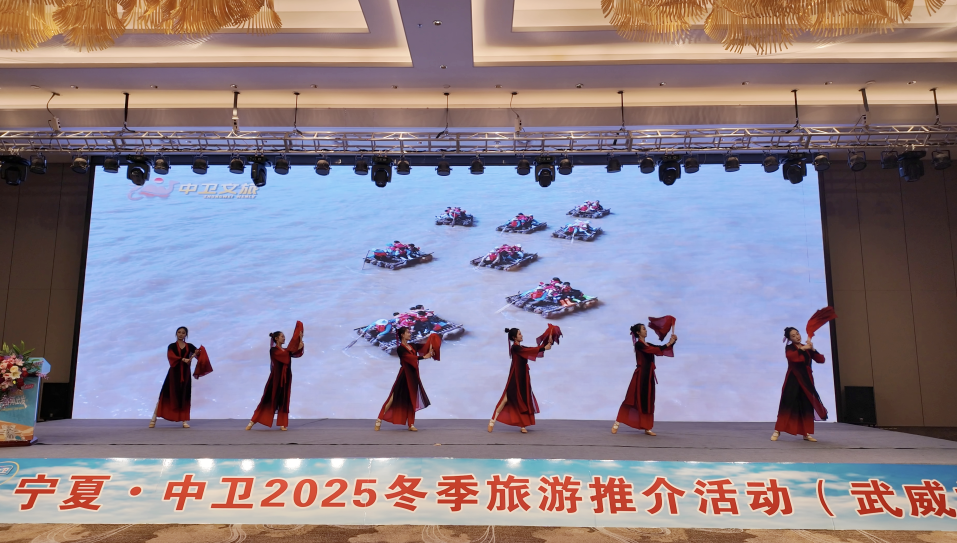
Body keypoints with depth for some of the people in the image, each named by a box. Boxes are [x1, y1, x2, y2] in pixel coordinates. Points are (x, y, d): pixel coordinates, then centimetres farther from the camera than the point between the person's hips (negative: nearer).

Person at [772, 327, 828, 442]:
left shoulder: (807, 348, 13)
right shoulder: (789, 348, 0)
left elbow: (821, 360, 3)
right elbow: (790, 356, -24)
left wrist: (812, 349, -9)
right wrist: (802, 349, -22)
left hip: (806, 380, 4)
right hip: (793, 380, -4)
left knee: (807, 406, 4)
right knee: (787, 405, -9)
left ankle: (806, 433, 13)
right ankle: (777, 431, -7)